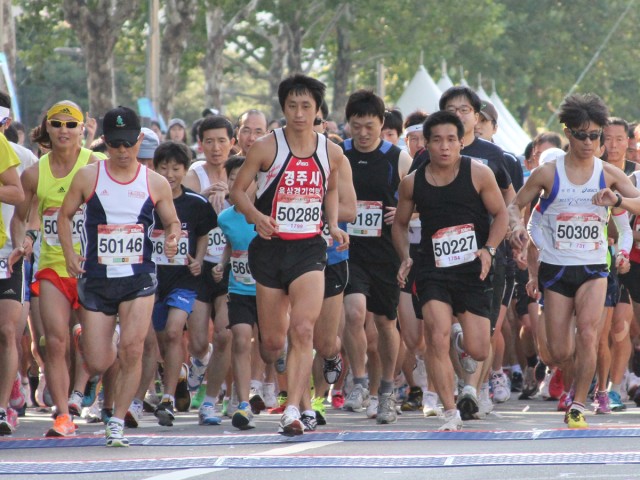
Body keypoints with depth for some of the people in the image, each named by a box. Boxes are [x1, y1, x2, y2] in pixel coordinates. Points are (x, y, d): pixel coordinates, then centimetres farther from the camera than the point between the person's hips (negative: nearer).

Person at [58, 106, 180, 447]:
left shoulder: (156, 183, 3)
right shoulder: (87, 178, 0)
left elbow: (172, 222, 12)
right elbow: (65, 215, 10)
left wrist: (172, 237, -12)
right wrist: (69, 254, -4)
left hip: (139, 278, -1)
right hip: (96, 279, 1)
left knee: (132, 347, -20)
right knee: (97, 365, 1)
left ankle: (118, 421, -7)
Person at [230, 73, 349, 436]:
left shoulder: (331, 153, 3)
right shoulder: (267, 148, -5)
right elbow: (238, 190, 1)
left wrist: (333, 225, 6)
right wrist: (257, 216, -19)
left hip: (309, 248, 0)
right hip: (271, 247, 0)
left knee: (303, 330, -19)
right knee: (272, 340, 6)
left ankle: (293, 410, -22)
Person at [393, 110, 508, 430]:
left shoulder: (478, 174, -5)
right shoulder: (413, 183, 2)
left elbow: (501, 214, 2)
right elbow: (400, 223, 15)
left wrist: (489, 250, -14)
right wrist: (405, 258, -1)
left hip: (474, 271, -1)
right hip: (433, 271, 1)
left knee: (477, 351, -1)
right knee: (437, 339, -18)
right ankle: (450, 413, -7)